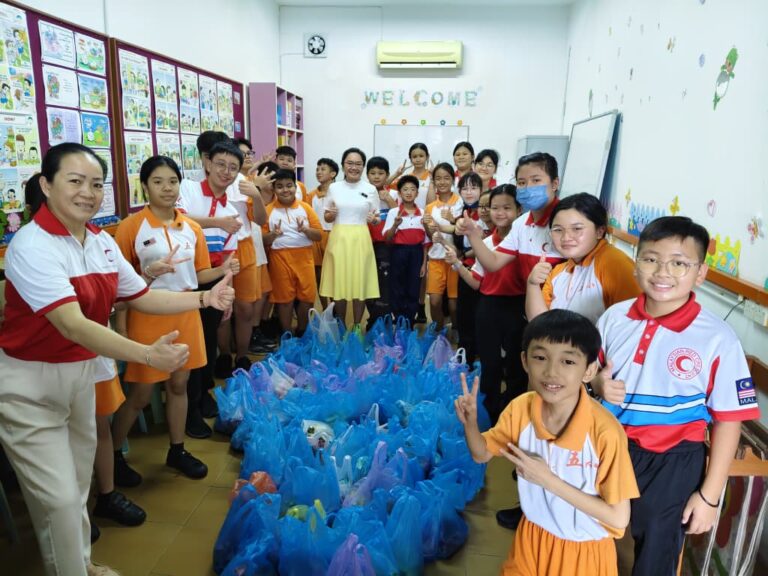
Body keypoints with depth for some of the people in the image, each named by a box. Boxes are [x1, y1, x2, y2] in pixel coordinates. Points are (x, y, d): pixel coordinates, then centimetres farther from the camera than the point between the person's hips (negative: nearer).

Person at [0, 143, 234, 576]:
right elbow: (73, 325, -33)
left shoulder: (102, 242, 0)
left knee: (79, 484, 21)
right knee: (59, 498, -1)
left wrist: (205, 298, -5)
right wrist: (147, 354, -43)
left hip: (81, 370, 7)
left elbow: (142, 296, 6)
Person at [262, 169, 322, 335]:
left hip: (304, 258, 2)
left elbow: (318, 235, 2)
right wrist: (273, 234, -20)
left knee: (307, 297, 6)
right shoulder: (268, 210, 1)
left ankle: (302, 333, 26)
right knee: (284, 298, 6)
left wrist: (305, 229, -17)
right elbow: (263, 240, 0)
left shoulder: (305, 207, 4)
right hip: (280, 259, -1)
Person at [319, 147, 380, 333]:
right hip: (339, 239, 1)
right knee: (339, 282, 3)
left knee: (360, 282, 2)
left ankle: (357, 327, 17)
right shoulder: (334, 188, 6)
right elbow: (327, 218, 11)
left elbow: (376, 219, 9)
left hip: (360, 240, 0)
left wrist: (374, 219, -13)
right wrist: (330, 214, -11)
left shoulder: (370, 189, 4)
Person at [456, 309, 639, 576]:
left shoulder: (605, 432, -30)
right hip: (533, 535, 3)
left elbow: (619, 518, -22)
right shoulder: (520, 409, -16)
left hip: (584, 550, -3)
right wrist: (470, 422, -22)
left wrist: (549, 480, -29)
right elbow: (482, 454, -2)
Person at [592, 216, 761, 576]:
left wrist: (709, 495, -8)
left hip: (671, 466, -3)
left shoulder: (717, 339, -17)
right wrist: (599, 383, -15)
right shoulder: (614, 317, -7)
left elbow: (728, 420, -11)